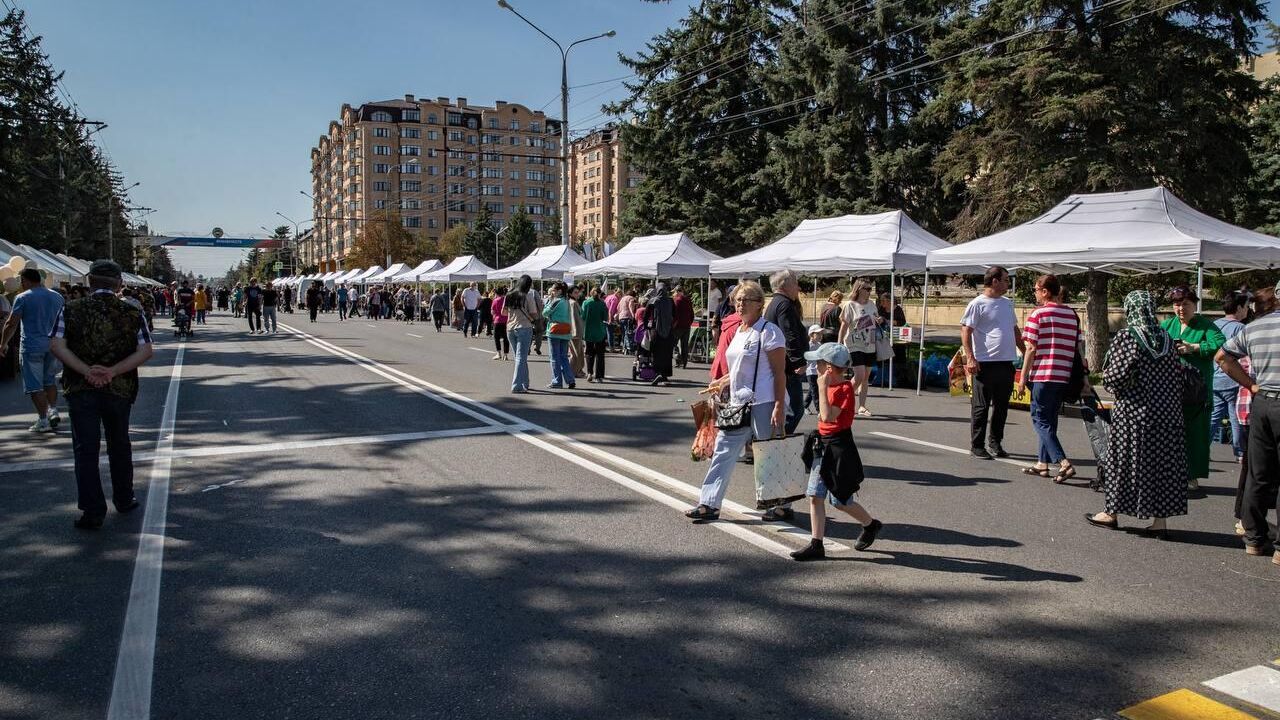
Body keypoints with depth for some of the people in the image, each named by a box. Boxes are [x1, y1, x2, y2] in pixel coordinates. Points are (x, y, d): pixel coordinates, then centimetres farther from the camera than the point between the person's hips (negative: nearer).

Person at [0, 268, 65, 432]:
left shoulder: (23, 298, -7)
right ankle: (53, 411, 10)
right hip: (53, 345, 5)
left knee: (34, 385, 1)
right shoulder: (57, 296, 9)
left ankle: (43, 421, 0)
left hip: (31, 346, -5)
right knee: (49, 380, 20)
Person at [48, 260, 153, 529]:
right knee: (119, 446, 18)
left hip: (81, 390, -1)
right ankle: (123, 499, 29)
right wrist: (113, 371, -14)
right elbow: (145, 351, -11)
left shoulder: (71, 310, -3)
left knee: (85, 450, 4)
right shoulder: (132, 313, -3)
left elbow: (56, 345, -12)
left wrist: (86, 371, -17)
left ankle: (93, 511, 2)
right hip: (119, 389, 1)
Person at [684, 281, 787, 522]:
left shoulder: (768, 331, -10)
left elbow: (779, 373, -14)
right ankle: (709, 504, 8)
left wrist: (779, 407, -20)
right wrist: (723, 382, 14)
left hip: (764, 404, -8)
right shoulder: (738, 331, 15)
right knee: (724, 449, 4)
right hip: (739, 403, 8)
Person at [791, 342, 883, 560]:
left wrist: (822, 388, -26)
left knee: (840, 500, 3)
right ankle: (816, 544, 7)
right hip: (822, 446, 9)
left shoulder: (845, 389, -17)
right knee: (815, 496, 4)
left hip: (838, 448, -9)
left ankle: (871, 524, 29)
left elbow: (827, 416, -29)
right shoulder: (831, 387, 10)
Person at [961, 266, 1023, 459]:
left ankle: (995, 443, 24)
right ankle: (977, 445, 8)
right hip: (985, 363, -7)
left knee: (1002, 405, 12)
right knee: (981, 406, 0)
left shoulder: (1007, 303, 16)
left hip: (1007, 362, 7)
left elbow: (1015, 330, 25)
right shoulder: (977, 304, -6)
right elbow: (965, 331, -11)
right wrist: (970, 358, -19)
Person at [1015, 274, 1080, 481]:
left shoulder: (1038, 314, -8)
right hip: (1065, 376, 7)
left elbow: (1031, 349, -11)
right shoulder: (1072, 314, 10)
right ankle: (1043, 464, 22)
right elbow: (1078, 347, 12)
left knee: (1040, 420, 1)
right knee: (1050, 419, 16)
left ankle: (1063, 463, -12)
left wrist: (1023, 377, -5)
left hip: (1043, 375, -6)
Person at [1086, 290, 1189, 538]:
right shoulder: (1166, 338, 6)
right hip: (1167, 412, 5)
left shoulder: (1126, 337, -11)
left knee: (1123, 460, 5)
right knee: (1163, 461, 8)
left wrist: (1105, 377, 6)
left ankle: (1111, 513, 16)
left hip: (1134, 411, -5)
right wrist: (1170, 400, 19)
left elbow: (1115, 376, -15)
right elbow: (1178, 377, 8)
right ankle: (1160, 520, 10)